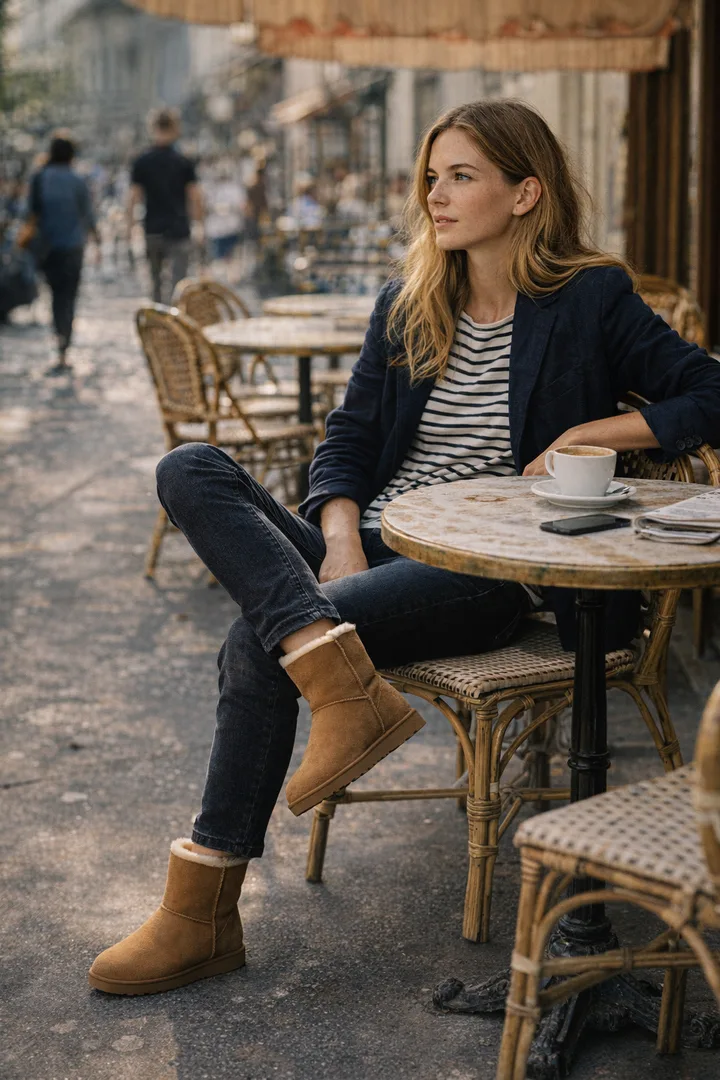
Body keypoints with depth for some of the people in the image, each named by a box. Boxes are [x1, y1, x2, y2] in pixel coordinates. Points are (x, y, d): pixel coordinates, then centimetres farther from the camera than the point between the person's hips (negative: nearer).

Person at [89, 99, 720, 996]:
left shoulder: (589, 300, 3)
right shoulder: (407, 305, 18)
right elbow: (348, 435, 12)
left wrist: (586, 435, -10)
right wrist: (339, 541, -8)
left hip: (483, 572, -6)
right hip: (372, 544, 6)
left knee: (257, 643, -29)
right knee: (189, 469, -20)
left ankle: (204, 912, -19)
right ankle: (341, 680, -38)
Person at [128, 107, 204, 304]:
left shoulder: (141, 162, 0)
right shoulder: (184, 162, -4)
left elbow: (133, 197, 0)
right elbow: (195, 197, -3)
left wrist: (130, 224, 9)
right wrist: (199, 223, 9)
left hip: (153, 230, 3)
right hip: (179, 230, -2)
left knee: (156, 282, 17)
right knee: (178, 283, -6)